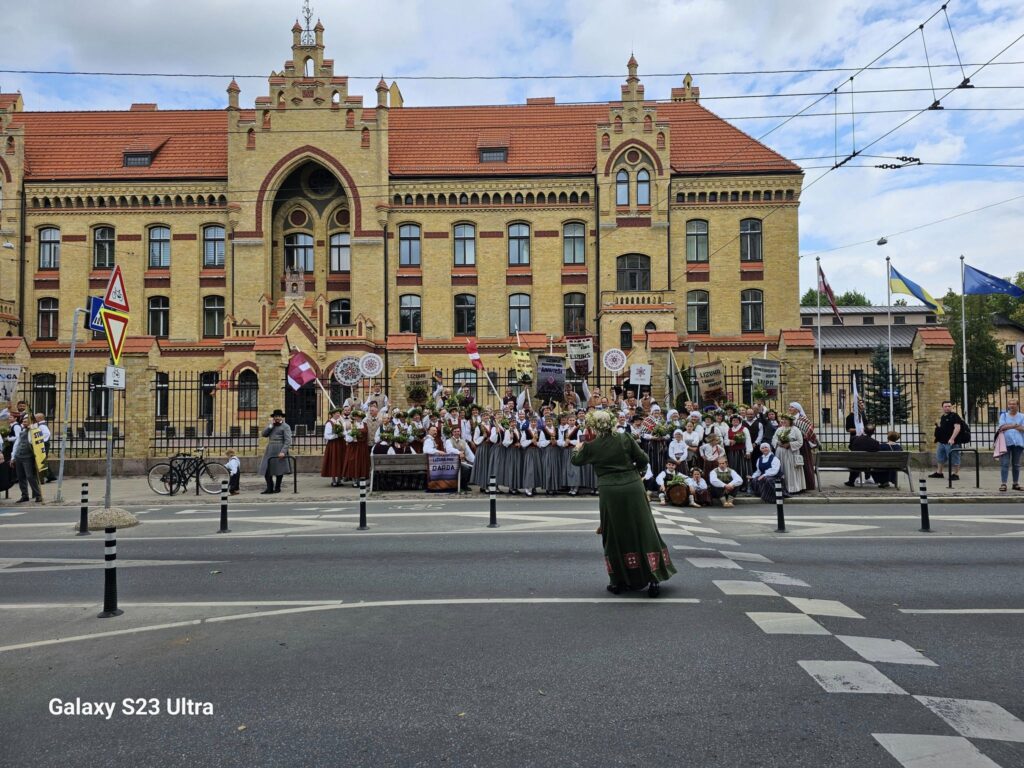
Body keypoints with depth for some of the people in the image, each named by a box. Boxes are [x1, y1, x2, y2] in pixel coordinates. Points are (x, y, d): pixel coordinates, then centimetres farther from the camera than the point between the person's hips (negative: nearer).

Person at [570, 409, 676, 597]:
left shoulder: (591, 446, -3)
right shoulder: (625, 439, -3)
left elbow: (576, 461, 16)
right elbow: (643, 460, 0)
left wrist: (577, 449, 37)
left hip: (609, 493, -1)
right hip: (633, 489, 1)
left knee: (614, 537, 13)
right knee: (643, 533, 8)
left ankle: (618, 581, 17)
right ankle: (653, 579, 7)